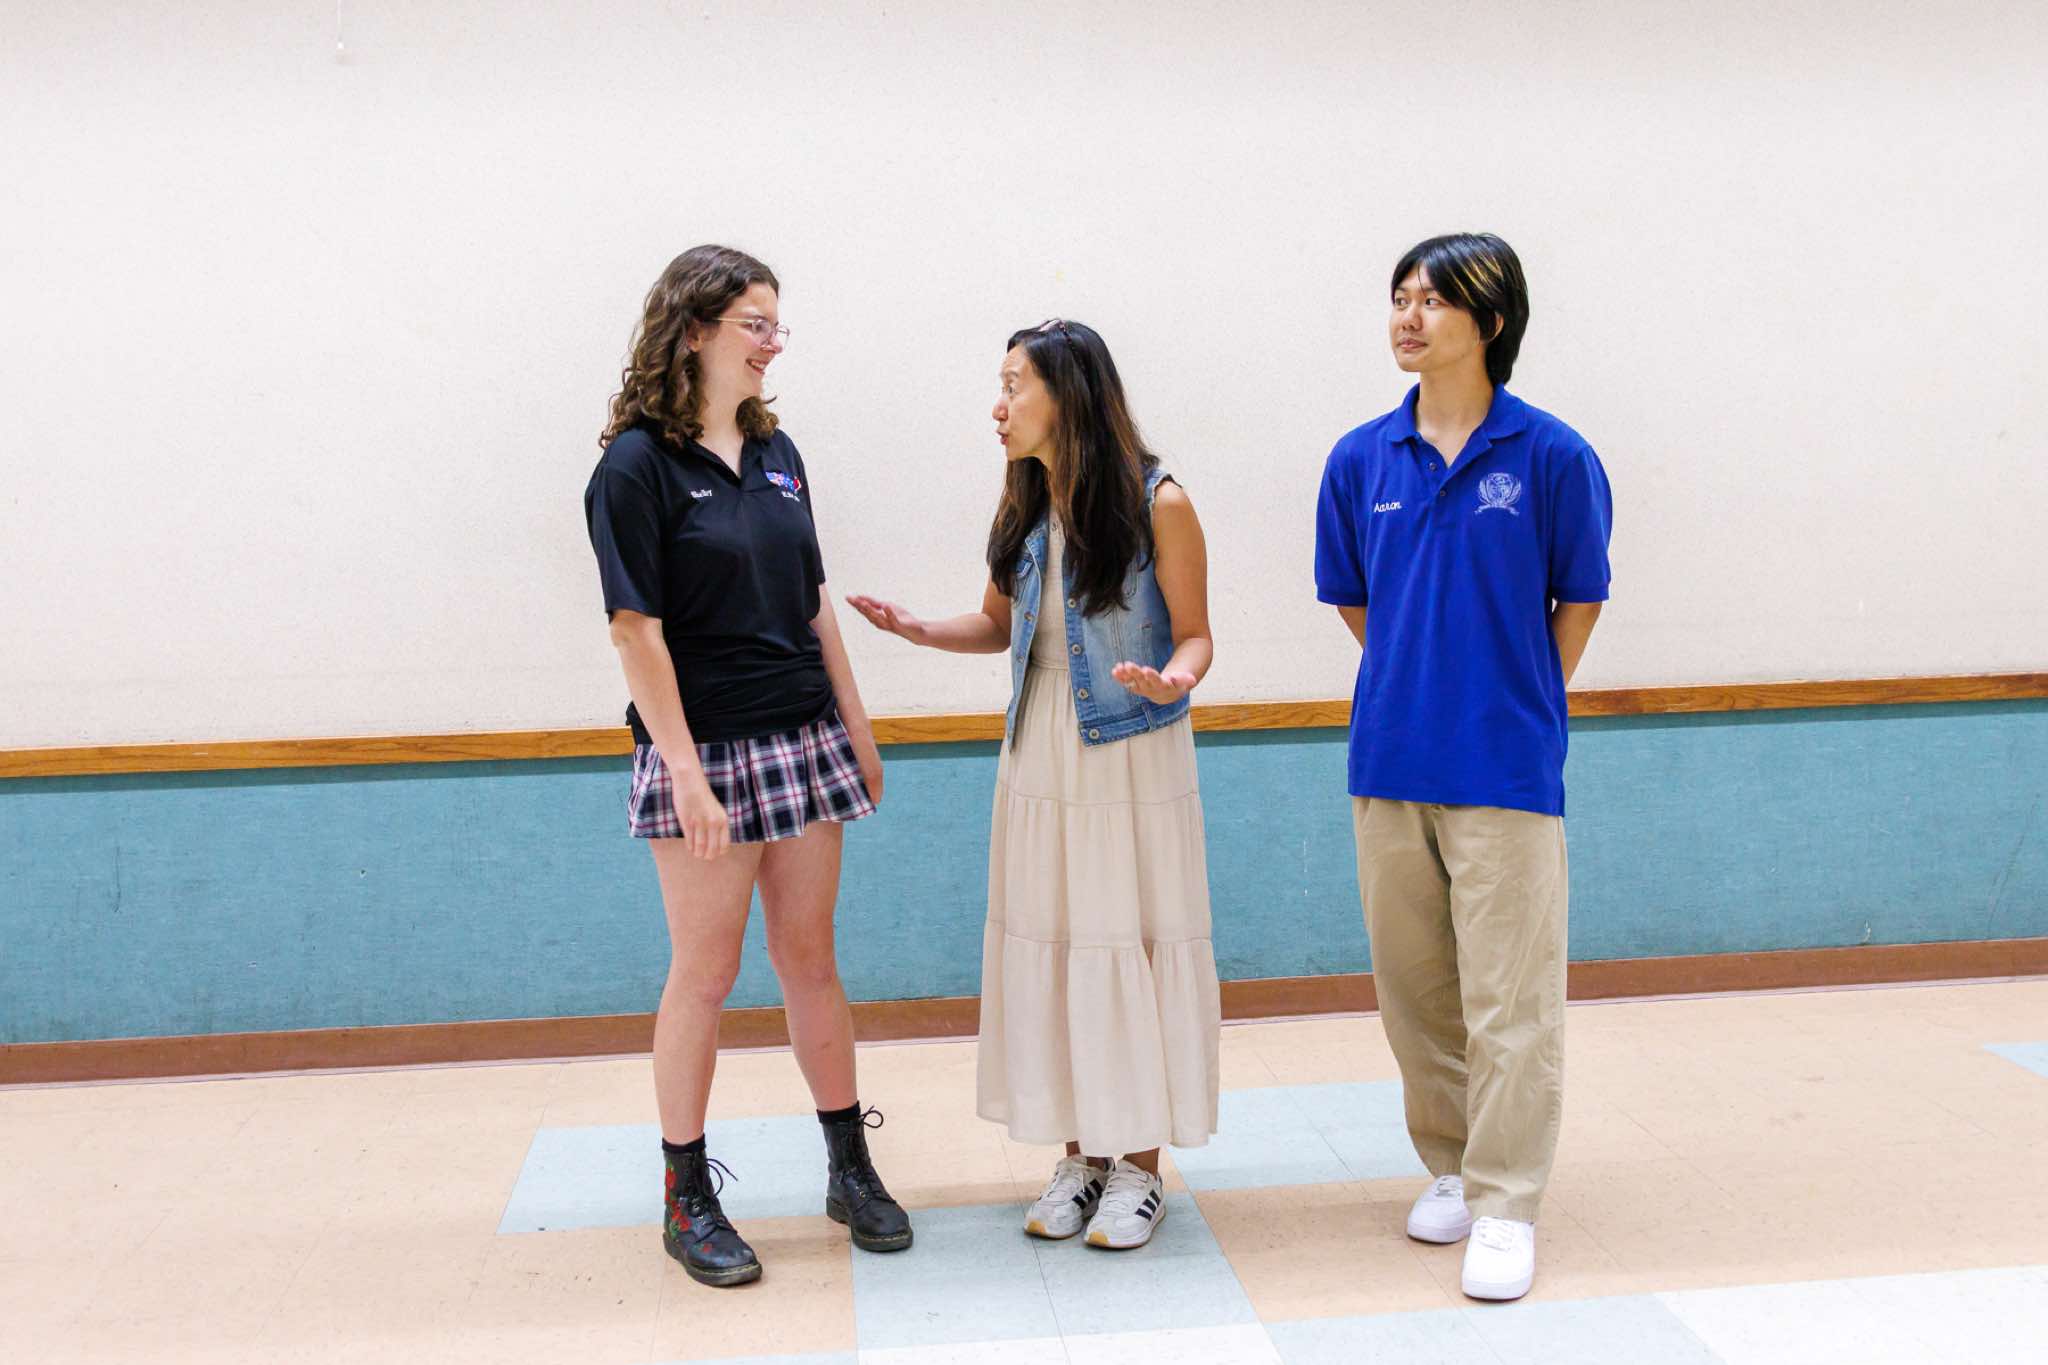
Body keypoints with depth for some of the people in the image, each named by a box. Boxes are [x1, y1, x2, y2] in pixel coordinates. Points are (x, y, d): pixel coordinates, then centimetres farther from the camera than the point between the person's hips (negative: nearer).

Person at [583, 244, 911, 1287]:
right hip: (704, 750, -6)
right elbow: (636, 627, -13)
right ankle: (687, 1198, 17)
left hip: (804, 740, 6)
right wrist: (686, 771, -18)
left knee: (809, 956, 12)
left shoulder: (775, 452, 10)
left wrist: (858, 730, 13)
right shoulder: (637, 465, -9)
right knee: (704, 972, 3)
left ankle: (851, 1169, 24)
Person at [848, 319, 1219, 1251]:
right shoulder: (1021, 505, 7)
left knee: (1132, 942, 0)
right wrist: (919, 630, 0)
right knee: (1047, 944, 7)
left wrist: (1171, 680, -28)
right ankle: (1080, 1154, 20)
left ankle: (1137, 1162, 14)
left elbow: (1194, 635, -7)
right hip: (1039, 754, 6)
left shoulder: (1157, 503, -10)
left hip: (1132, 755, -5)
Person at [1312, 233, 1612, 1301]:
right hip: (1389, 762, 4)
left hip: (1505, 771, -4)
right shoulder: (1360, 461, 4)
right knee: (1413, 988, 14)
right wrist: (1420, 690, 11)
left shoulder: (1551, 455, -5)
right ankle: (1449, 1168, 31)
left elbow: (1577, 604, 4)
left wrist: (1519, 711, 6)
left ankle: (1505, 1207, 11)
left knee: (1508, 1000, 0)